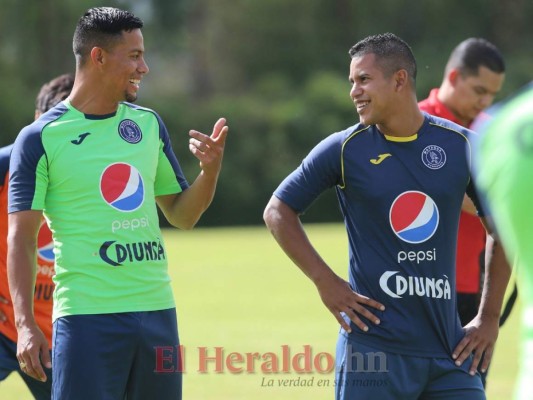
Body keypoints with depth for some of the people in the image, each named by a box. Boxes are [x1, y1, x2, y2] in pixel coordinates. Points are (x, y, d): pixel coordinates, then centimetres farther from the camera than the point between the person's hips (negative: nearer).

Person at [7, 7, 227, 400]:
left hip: (157, 310, 5)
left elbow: (182, 215, 19)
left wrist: (210, 168, -1)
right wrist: (26, 324, -14)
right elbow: (21, 238, -5)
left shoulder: (149, 125, 13)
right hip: (86, 318, -5)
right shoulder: (41, 138, -4)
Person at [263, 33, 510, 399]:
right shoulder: (344, 149, -2)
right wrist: (325, 280, -5)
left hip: (448, 347, 2)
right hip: (375, 350, -2)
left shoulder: (460, 145, 4)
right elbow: (278, 211, 6)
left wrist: (489, 317, 9)